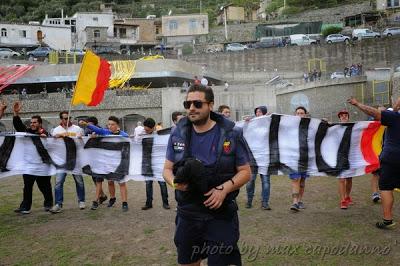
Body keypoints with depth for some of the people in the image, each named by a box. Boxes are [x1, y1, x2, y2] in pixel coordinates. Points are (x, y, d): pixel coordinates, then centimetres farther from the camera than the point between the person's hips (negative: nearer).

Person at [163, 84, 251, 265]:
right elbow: (167, 169, 8)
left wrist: (224, 188, -20)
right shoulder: (178, 134, 1)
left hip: (221, 215, -3)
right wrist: (174, 181, -15)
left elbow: (245, 172, -2)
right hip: (187, 214, 4)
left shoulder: (231, 135, -8)